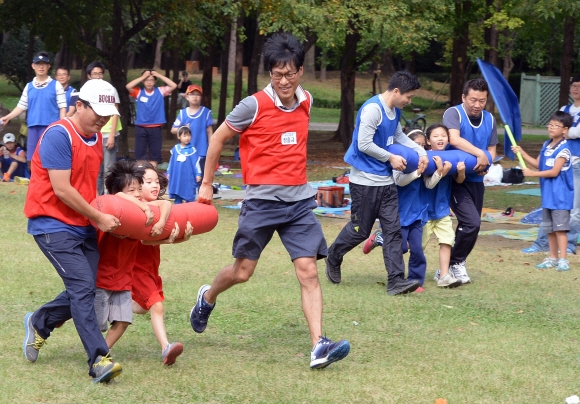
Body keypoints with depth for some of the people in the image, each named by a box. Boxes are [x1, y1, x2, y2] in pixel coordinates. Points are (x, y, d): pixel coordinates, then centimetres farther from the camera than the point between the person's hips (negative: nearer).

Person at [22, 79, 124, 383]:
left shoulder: (96, 138, 11)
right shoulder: (58, 135, -16)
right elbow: (62, 190, -19)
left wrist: (99, 215, 10)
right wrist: (98, 218, -12)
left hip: (83, 226, 9)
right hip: (53, 225, -8)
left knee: (84, 290, 6)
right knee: (82, 287, -17)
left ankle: (39, 324, 30)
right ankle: (99, 360, -20)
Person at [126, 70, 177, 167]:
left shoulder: (160, 91, 3)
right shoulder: (139, 92, 0)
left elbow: (174, 86, -6)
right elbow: (128, 86, -14)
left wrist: (159, 75, -7)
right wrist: (143, 77, -11)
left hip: (155, 128, 1)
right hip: (141, 127, -1)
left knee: (154, 154, 9)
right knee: (140, 155, 4)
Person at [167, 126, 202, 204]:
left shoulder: (192, 150, -5)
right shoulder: (175, 149, 4)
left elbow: (196, 163, -3)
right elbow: (171, 162, 13)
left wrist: (198, 174, -6)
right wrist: (168, 172, 16)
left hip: (188, 178, -3)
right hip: (176, 177, 3)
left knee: (189, 197, -1)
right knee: (177, 197, 10)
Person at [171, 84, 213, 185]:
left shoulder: (206, 112, -2)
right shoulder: (182, 113, 5)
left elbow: (209, 131, 1)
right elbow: (173, 129, 6)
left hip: (201, 152, -3)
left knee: (200, 177, 4)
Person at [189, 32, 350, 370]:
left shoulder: (306, 101, 6)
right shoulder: (254, 105, -10)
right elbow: (218, 138, 2)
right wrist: (207, 184, 5)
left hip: (299, 199, 3)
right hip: (262, 200, -3)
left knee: (308, 271, -8)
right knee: (242, 272, 5)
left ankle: (319, 346, -14)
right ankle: (207, 298, 37)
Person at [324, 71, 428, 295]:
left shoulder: (395, 111, 8)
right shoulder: (373, 109, -20)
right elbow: (364, 144, -21)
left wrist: (421, 151, 7)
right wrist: (391, 158, -12)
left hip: (385, 181, 8)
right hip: (365, 181, -8)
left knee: (393, 229, 0)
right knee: (360, 230, 4)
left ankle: (396, 281, -3)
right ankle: (333, 259, 31)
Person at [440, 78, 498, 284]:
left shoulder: (490, 119, 8)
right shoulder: (453, 113, -12)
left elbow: (492, 149, 9)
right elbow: (455, 139, -28)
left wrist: (485, 163, -12)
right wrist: (479, 154, -33)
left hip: (476, 180, 7)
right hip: (456, 178, -7)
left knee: (469, 226, 11)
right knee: (471, 223, -18)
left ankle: (449, 267, 25)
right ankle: (456, 263, 1)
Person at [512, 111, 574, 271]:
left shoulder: (563, 150, -15)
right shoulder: (546, 146, 10)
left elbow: (554, 172, -18)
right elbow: (537, 164, 17)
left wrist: (532, 173, -14)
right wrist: (522, 153, 9)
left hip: (560, 195, -8)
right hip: (547, 194, 8)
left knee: (560, 227, -9)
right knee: (549, 228, 13)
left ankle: (563, 260, -8)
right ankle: (552, 258, 21)